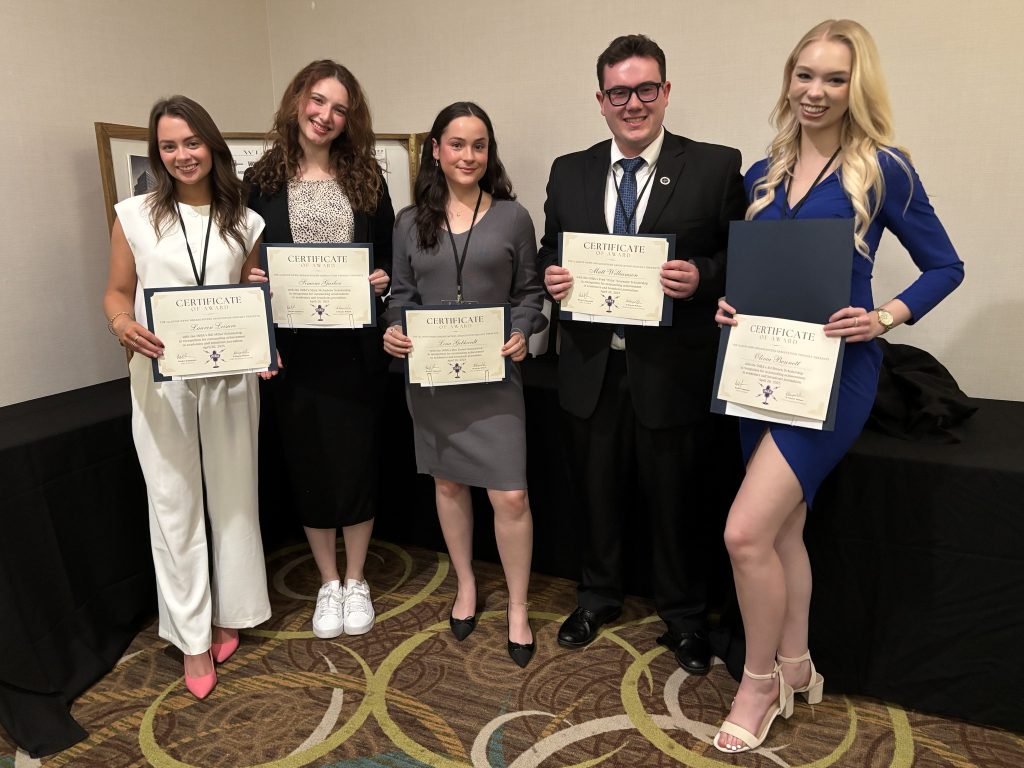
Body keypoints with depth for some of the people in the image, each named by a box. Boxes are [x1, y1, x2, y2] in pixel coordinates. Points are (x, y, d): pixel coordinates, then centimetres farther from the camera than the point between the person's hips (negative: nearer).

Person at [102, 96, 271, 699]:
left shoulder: (243, 222, 6)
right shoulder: (135, 215, 1)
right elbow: (117, 292, 6)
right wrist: (122, 324, -16)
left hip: (230, 378, 2)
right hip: (161, 381, -1)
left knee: (233, 497, 10)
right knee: (175, 504, 5)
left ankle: (228, 614, 29)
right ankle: (193, 637, 18)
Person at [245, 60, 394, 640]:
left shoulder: (366, 178, 5)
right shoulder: (263, 180, 3)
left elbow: (390, 254, 8)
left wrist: (383, 279, -12)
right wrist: (253, 283, -13)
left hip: (355, 347, 0)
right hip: (293, 349, 0)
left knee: (357, 461, 7)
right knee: (309, 466, 9)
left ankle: (355, 581, 28)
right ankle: (328, 583, 30)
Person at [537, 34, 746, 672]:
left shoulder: (716, 167, -2)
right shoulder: (569, 173, 8)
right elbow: (550, 252, 14)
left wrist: (702, 277, -21)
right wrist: (552, 275, -8)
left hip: (674, 371, -3)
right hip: (591, 369, 3)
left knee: (677, 500, 11)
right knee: (596, 494, 18)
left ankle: (684, 616, 35)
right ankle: (599, 597, 42)